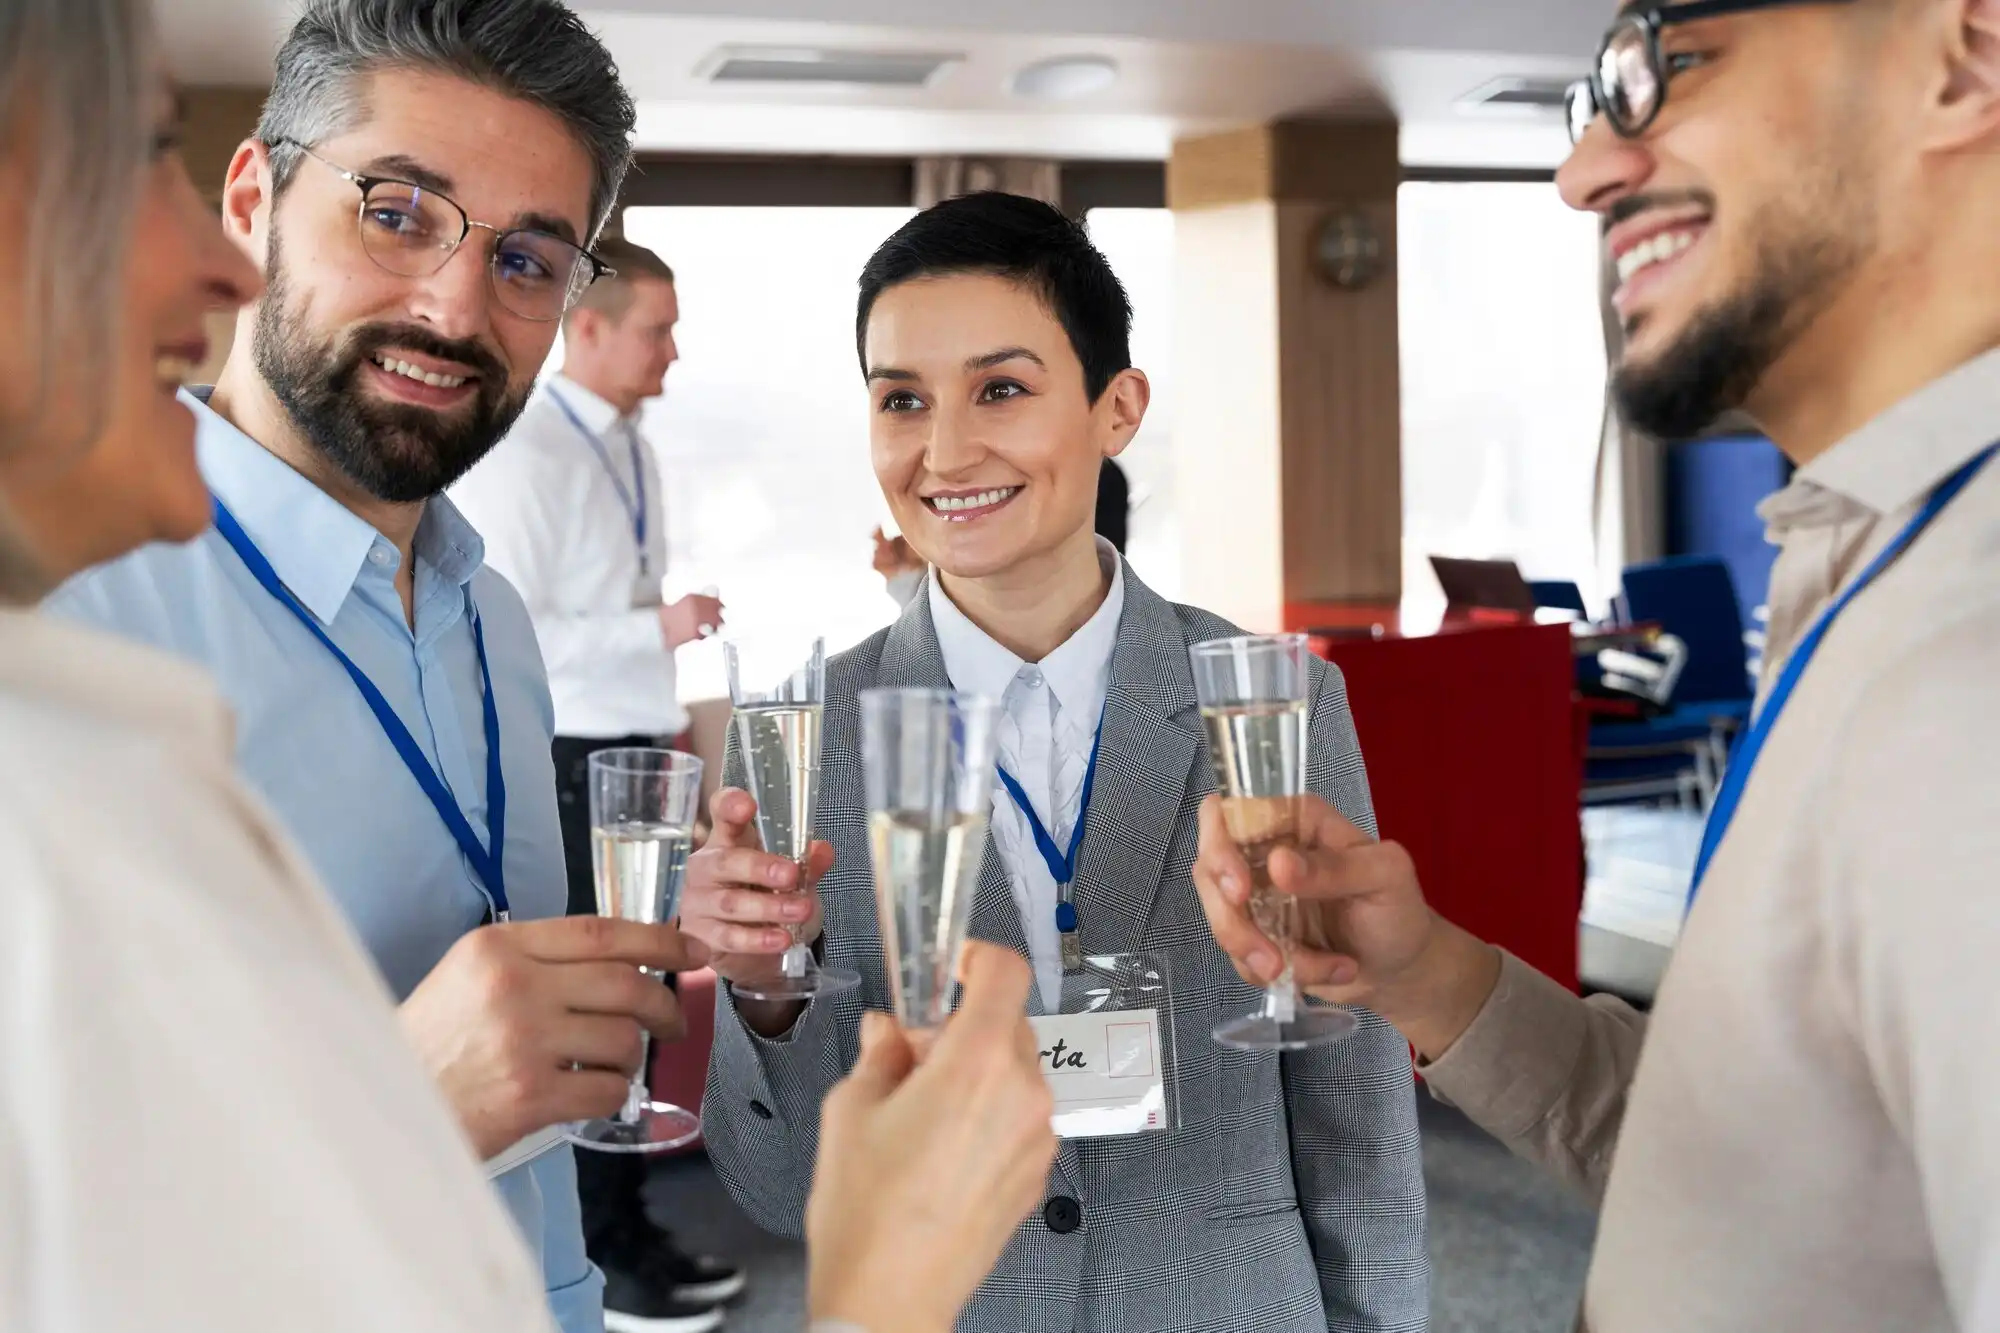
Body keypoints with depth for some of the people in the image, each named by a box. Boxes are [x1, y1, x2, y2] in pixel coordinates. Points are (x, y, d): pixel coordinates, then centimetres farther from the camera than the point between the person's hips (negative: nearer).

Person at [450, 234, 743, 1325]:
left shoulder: (629, 449, 11)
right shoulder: (524, 456, -16)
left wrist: (667, 722, 14)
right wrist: (660, 627, -22)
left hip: (631, 755, 9)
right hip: (566, 767, -9)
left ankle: (623, 1226, 30)